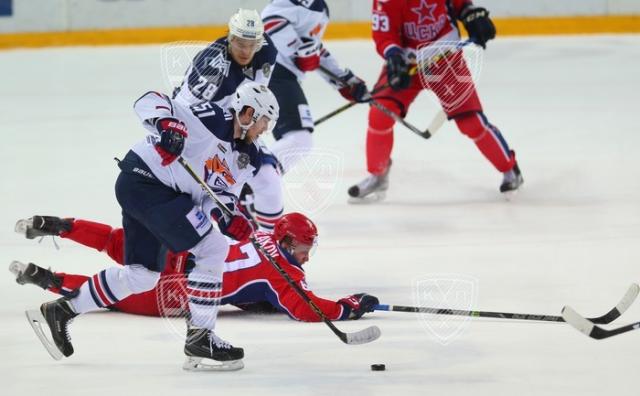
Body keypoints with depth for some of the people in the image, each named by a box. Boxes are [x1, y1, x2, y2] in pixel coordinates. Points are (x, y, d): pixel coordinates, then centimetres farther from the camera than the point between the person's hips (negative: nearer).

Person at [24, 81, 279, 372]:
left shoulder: (247, 159, 11)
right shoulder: (213, 120, -15)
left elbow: (220, 195, 12)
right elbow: (150, 102, -19)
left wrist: (230, 220, -9)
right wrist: (166, 123, -40)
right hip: (144, 181, -10)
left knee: (142, 275, 18)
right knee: (211, 249, -15)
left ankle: (62, 310, 30)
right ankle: (199, 341, -11)